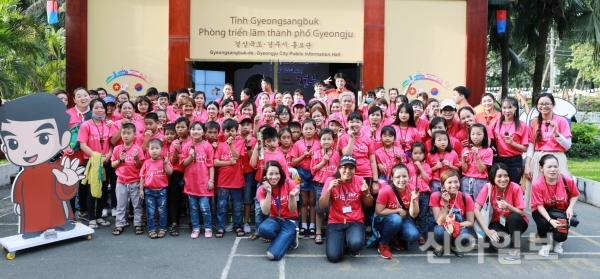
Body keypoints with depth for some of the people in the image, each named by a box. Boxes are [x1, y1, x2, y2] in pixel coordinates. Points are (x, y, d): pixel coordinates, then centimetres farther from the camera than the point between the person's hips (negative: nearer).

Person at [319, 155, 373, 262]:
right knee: (333, 256, -19)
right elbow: (322, 206, -10)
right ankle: (342, 240, 16)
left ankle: (353, 247, 7)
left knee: (356, 244, -33)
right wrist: (329, 189, -24)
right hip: (335, 222, 0)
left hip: (355, 222, 0)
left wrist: (366, 192, -14)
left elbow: (369, 204, 7)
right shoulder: (331, 180, -7)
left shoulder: (359, 180, -3)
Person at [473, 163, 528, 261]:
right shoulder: (488, 187, -17)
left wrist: (508, 207, -39)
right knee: (492, 238, -31)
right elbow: (476, 209, -21)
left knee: (514, 217, -35)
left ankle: (515, 248, -14)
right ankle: (507, 240, 5)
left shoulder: (515, 188, -20)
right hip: (498, 222, 1)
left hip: (516, 222, 0)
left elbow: (522, 213, -18)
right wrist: (487, 230, -31)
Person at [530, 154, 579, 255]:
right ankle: (546, 243, 1)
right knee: (543, 223, -35)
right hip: (543, 211, -1)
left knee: (561, 235, -22)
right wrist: (550, 220, -35)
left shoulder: (567, 180, -18)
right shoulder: (537, 184, -24)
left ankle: (558, 242, 22)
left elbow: (575, 195, 2)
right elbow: (539, 206, -21)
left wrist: (570, 208, -16)